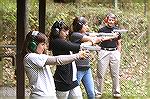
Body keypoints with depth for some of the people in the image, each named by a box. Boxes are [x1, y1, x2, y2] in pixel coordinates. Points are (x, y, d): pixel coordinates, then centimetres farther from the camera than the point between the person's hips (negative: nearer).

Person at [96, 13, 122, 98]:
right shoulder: (102, 30, 2)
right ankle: (99, 92, 8)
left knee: (115, 74, 6)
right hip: (104, 52, -2)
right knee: (101, 74, -1)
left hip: (114, 52, 2)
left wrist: (118, 54, 7)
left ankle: (116, 92, 16)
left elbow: (119, 44, 14)